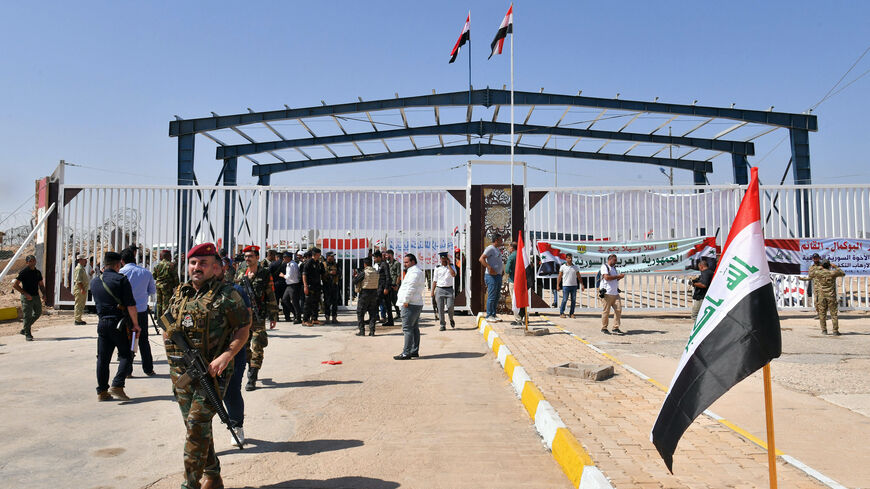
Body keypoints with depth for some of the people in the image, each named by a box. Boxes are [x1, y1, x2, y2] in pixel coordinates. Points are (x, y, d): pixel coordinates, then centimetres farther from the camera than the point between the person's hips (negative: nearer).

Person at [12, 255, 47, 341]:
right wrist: (26, 294, -16)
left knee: (38, 313, 13)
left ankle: (24, 329, 28)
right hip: (27, 297, -6)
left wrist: (44, 294, 3)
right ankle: (27, 334, 7)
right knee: (27, 315, -3)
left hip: (36, 296, 7)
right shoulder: (23, 272, -9)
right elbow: (15, 285, -11)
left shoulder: (38, 272, 10)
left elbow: (41, 285, 18)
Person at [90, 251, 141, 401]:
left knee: (102, 358, 10)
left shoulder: (94, 282, 10)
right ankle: (117, 386, -9)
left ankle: (102, 391, 14)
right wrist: (135, 324, -6)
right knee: (126, 355, 2)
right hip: (119, 322, -6)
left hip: (102, 323, 6)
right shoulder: (121, 279, -9)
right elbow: (130, 305, -13)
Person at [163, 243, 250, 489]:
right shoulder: (179, 294, 10)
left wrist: (226, 355, -20)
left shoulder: (226, 295, -8)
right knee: (195, 427, 14)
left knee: (197, 425, -11)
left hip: (211, 372, -6)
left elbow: (242, 330, -7)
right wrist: (171, 335, -3)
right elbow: (167, 328, 20)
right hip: (181, 373, 6)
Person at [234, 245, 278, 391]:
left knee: (256, 348, -6)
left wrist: (273, 317, -2)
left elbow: (271, 297, 0)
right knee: (244, 346, 13)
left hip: (258, 317, -4)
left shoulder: (265, 274, -2)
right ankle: (251, 368, 34)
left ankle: (252, 379, -1)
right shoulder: (240, 273, 9)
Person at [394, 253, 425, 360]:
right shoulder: (419, 271, 20)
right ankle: (415, 351, 19)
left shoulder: (414, 272, -14)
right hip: (417, 304, 11)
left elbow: (410, 289, -22)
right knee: (414, 328, 13)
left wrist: (406, 301, -17)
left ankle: (406, 353, -9)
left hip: (410, 304, -11)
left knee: (407, 329, -10)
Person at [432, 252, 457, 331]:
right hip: (439, 289, 1)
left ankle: (451, 319, 21)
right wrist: (432, 292, 5)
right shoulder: (437, 268, 8)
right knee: (440, 309, -1)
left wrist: (448, 264, -9)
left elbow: (453, 274, -15)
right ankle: (442, 325, 10)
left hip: (449, 289, -1)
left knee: (450, 306, -9)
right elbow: (435, 280, 10)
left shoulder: (451, 266, 7)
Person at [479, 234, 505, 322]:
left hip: (498, 275, 10)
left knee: (497, 297, 12)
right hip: (491, 276, -10)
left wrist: (502, 270, 15)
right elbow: (481, 259, -21)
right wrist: (489, 268, -28)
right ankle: (489, 316, -2)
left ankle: (494, 315, 19)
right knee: (491, 297, -7)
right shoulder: (490, 248, -12)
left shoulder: (497, 249, 18)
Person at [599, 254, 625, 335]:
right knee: (606, 311, -2)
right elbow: (607, 277, -17)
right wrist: (618, 276, -11)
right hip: (607, 292, -7)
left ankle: (616, 328, 3)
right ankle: (604, 328, 9)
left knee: (618, 309, -2)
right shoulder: (604, 266, -4)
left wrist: (619, 277, 6)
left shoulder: (614, 268, 21)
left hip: (615, 292, 8)